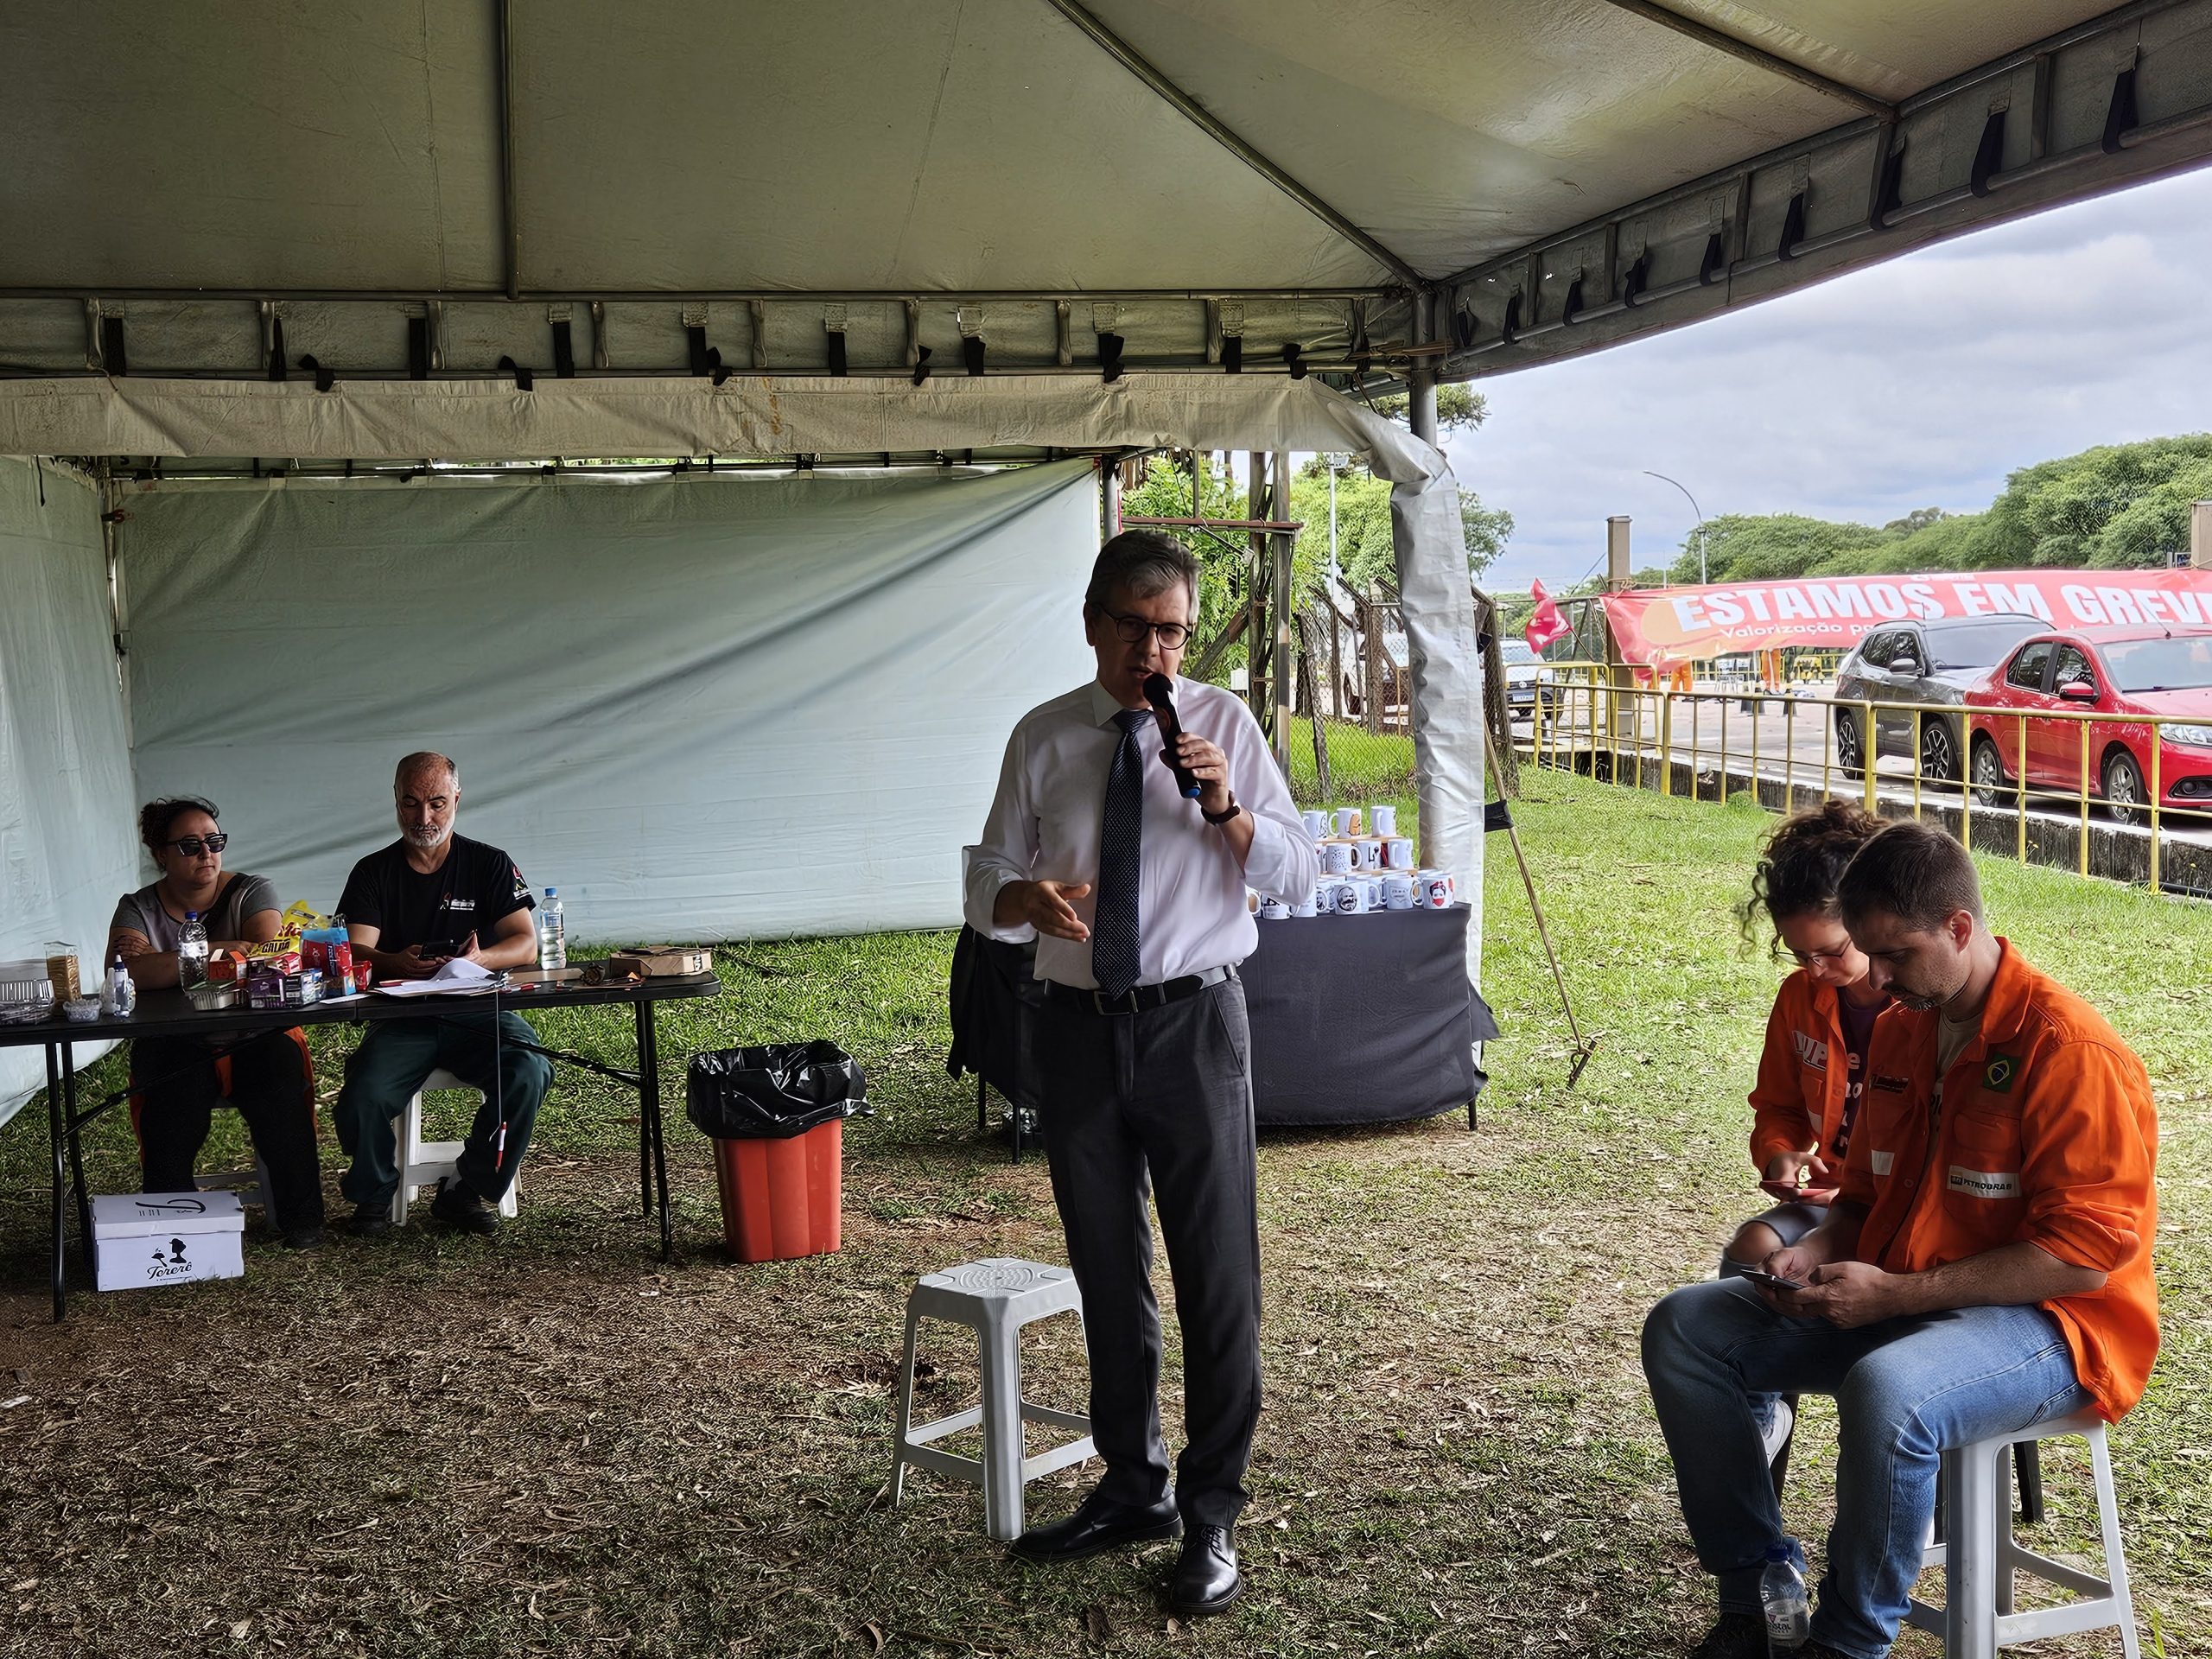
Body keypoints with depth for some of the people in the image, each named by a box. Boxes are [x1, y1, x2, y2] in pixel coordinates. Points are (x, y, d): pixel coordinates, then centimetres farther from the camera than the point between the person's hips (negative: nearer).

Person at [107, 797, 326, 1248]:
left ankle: (300, 1216, -14)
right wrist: (221, 954, -22)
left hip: (253, 1037, 0)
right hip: (173, 1045, 0)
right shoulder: (137, 908, 7)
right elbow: (127, 974, -15)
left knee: (282, 1084, -31)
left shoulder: (251, 892, 6)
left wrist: (161, 961, -13)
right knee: (171, 1099, -34)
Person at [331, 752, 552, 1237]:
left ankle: (466, 1191, -9)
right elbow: (355, 951, -3)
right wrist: (395, 964, -27)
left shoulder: (490, 865, 8)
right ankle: (373, 1195, 3)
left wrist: (479, 958, -25)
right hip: (401, 1019, 0)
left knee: (528, 1072, -30)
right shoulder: (373, 873, 9)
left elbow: (526, 945, -2)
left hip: (478, 1013, 0)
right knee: (362, 1098, -28)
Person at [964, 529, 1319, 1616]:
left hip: (1192, 1024, -3)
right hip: (1081, 1027, 3)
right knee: (1106, 1271, 15)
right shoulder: (1043, 739, 3)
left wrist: (1225, 808, -21)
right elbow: (987, 883, 5)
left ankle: (1211, 1516, 15)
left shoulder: (1223, 723, -2)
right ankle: (1133, 1488, 34)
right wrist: (1025, 897, -18)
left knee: (1217, 1272, 0)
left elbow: (1297, 876, -3)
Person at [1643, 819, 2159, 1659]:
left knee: (1885, 1390, -39)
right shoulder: (1899, 1030, 8)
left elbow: (2084, 1256, -21)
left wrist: (1894, 1293, -22)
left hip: (2052, 1325, -8)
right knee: (1684, 1329, -3)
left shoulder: (2070, 1050, -18)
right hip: (1898, 1303, 8)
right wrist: (1818, 1252, -4)